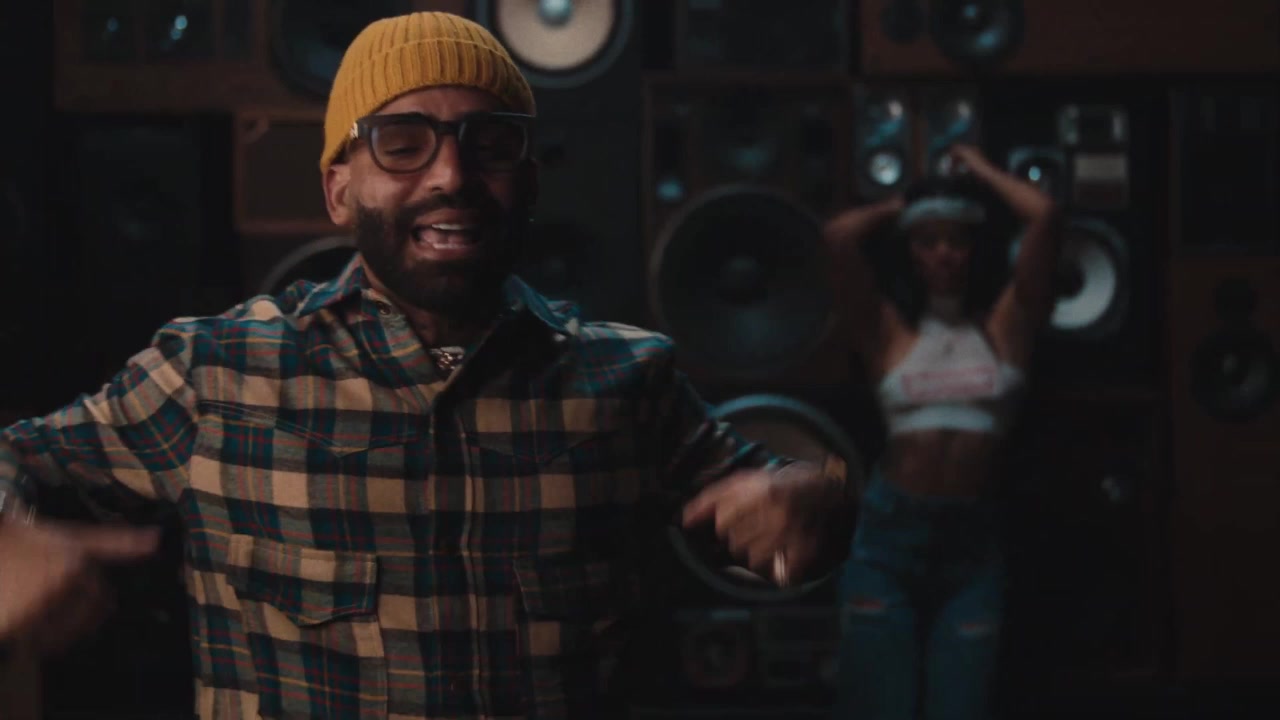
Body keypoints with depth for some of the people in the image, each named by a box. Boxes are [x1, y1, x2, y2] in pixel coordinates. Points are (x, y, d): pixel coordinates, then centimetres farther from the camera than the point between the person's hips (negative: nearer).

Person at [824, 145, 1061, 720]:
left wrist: (979, 169, 12)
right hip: (890, 533, -1)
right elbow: (841, 236, -7)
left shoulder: (1004, 325, 6)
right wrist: (900, 208, 12)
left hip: (972, 539, 1)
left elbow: (1044, 218, -3)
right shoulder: (889, 332, 4)